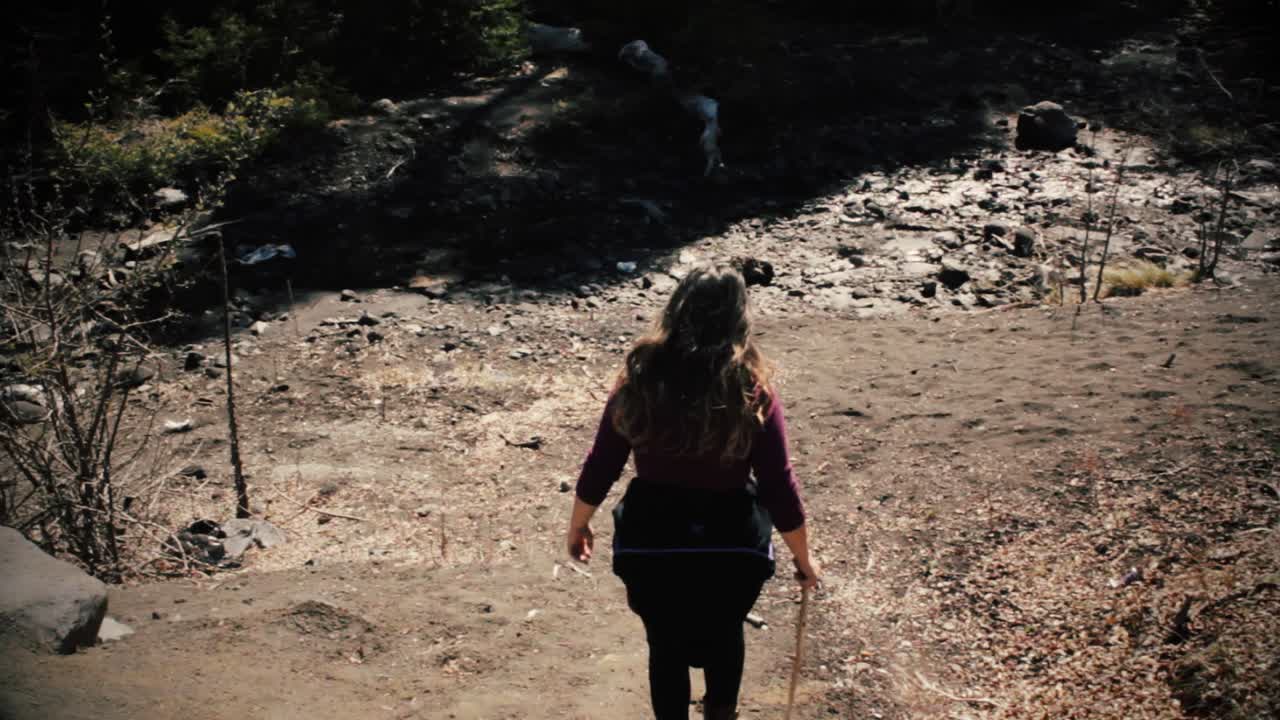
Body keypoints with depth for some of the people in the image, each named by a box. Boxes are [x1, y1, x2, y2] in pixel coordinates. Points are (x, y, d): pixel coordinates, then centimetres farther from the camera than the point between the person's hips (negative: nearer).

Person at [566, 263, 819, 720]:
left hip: (651, 547, 1)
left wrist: (578, 527, 14)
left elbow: (600, 469, -4)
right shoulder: (754, 394, -15)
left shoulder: (640, 382, -12)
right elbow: (778, 490, -11)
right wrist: (803, 560, 5)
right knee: (724, 635, 29)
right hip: (730, 549, 0)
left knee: (666, 647, 24)